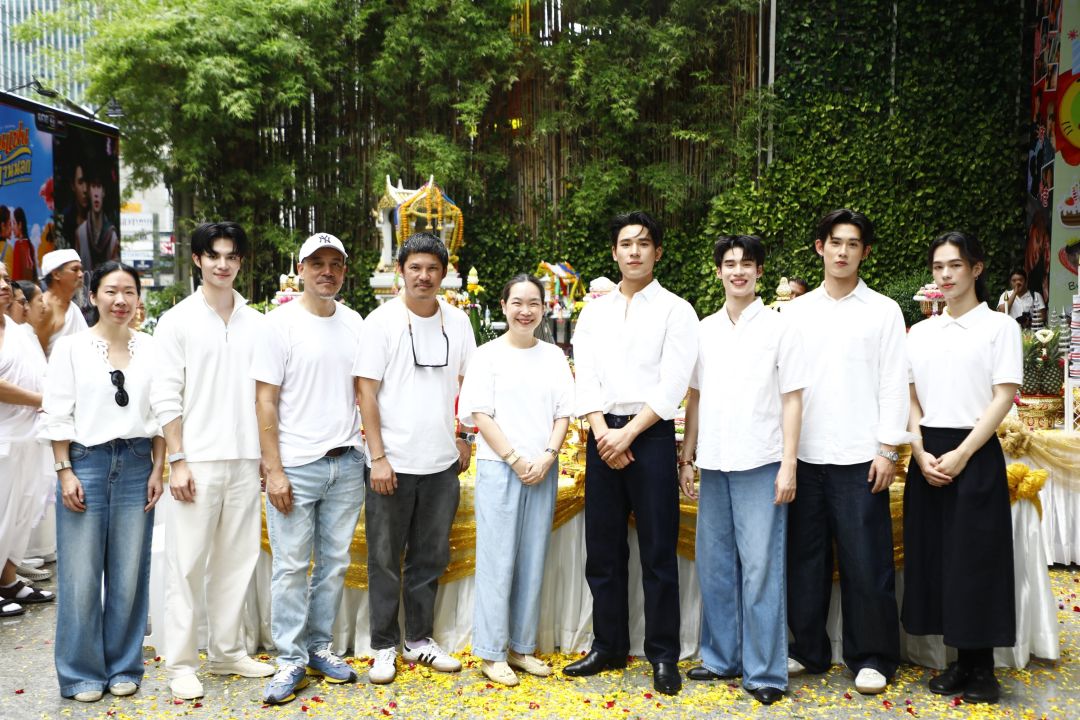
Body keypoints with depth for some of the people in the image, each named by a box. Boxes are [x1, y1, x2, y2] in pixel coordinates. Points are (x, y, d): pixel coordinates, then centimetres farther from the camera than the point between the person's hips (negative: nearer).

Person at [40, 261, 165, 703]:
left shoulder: (149, 348, 7)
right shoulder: (71, 347, 1)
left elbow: (159, 414, 8)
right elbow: (57, 415, -1)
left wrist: (158, 468, 3)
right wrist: (65, 472, -7)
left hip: (136, 464, 2)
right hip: (86, 462, -2)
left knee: (129, 574, 6)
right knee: (81, 577, 1)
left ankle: (123, 667, 20)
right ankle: (82, 674, 15)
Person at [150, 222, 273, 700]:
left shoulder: (256, 324, 9)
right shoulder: (178, 320, 0)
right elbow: (165, 397, -4)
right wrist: (177, 460, -11)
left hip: (246, 460, 4)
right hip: (198, 459, -3)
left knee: (237, 559, 9)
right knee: (187, 563, 1)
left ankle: (227, 652, 21)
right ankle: (180, 663, 10)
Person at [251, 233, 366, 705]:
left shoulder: (353, 322, 8)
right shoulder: (281, 323, -4)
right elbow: (265, 402, -6)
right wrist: (273, 471, -11)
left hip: (347, 465, 4)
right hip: (297, 467, -4)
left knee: (334, 563, 11)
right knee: (291, 566, 1)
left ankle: (320, 648, 24)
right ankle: (291, 661, 12)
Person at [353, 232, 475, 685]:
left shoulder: (457, 322, 6)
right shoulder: (382, 321, -5)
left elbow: (469, 384, 15)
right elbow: (366, 392, -7)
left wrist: (465, 439, 9)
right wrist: (378, 457, -12)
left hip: (442, 462, 4)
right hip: (394, 462, -3)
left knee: (430, 558, 13)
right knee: (385, 559, 6)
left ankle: (419, 640, 27)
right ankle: (384, 647, 19)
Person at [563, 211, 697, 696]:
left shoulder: (675, 310, 1)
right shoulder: (594, 311, 12)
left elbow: (672, 384, -7)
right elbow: (585, 378, 4)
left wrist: (629, 434, -13)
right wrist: (602, 433, -10)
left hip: (651, 435, -4)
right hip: (603, 436, 4)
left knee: (658, 551, 0)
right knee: (603, 548, 9)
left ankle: (664, 656, 10)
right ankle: (608, 646, 21)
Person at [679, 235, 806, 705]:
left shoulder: (779, 328, 0)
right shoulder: (704, 330, 11)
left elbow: (791, 400, -1)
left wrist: (788, 464, -7)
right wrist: (687, 456, 10)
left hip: (760, 463, -4)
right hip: (713, 464, 4)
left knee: (760, 570, -2)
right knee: (714, 567, 10)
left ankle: (765, 672, 7)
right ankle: (721, 658, 23)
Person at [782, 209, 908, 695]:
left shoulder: (883, 311, 4)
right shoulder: (795, 312, 10)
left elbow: (893, 385, 0)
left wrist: (888, 450, -6)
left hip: (860, 458, -2)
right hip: (803, 455, 3)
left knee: (865, 562, 1)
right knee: (804, 557, 8)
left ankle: (872, 658, 13)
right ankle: (808, 649, 20)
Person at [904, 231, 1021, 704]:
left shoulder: (999, 327, -1)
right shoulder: (920, 333, 11)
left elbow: (1004, 398, -7)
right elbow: (910, 399, 9)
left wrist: (961, 454, -15)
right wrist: (921, 452, -6)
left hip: (976, 454, -4)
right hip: (927, 457, 4)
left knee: (976, 558, -2)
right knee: (935, 556, 6)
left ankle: (982, 667, 11)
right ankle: (960, 660, 17)